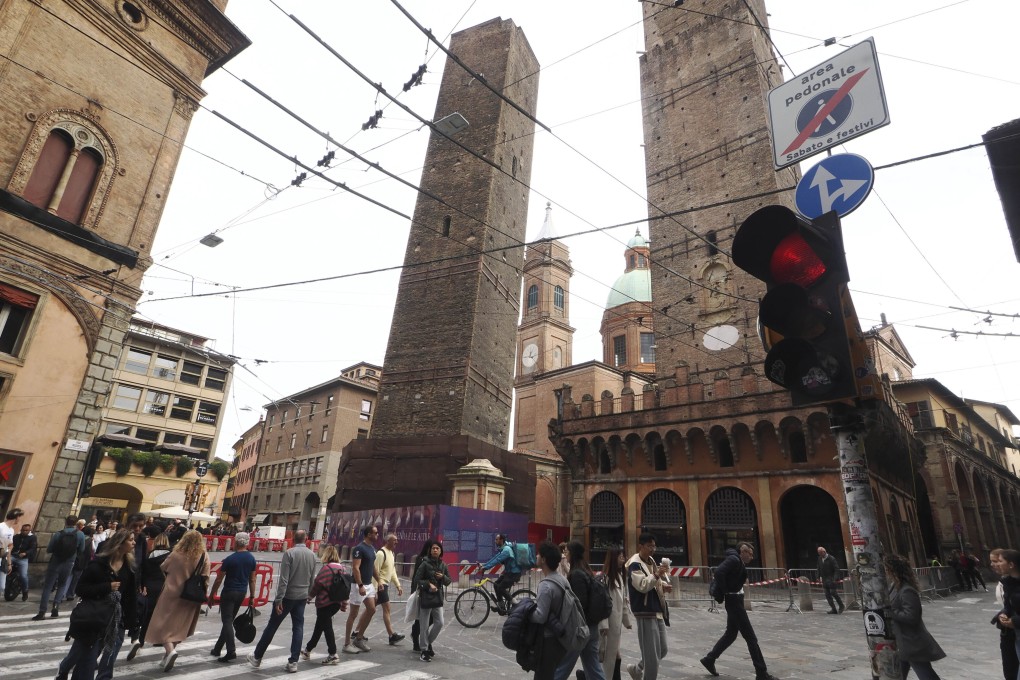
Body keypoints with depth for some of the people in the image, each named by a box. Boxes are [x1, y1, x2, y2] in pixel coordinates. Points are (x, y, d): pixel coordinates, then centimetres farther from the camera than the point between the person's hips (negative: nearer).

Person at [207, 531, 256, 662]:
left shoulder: (230, 559, -13)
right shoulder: (252, 559, 2)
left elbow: (219, 579, -9)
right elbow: (252, 580, 5)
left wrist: (211, 595, 1)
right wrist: (252, 596, 12)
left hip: (229, 593, -6)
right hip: (242, 593, 6)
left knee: (227, 621, -3)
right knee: (229, 620, 18)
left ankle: (231, 651, -13)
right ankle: (217, 648, 29)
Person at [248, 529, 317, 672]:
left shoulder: (289, 553, -12)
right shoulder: (312, 555, 3)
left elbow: (284, 579, -17)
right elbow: (312, 579, 10)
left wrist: (278, 599, -15)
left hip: (288, 596, -4)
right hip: (302, 597, 4)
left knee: (272, 626, 11)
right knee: (298, 627, 8)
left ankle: (257, 657, 25)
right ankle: (293, 662, 8)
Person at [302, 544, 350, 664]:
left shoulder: (326, 568, -16)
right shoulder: (344, 568, 6)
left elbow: (317, 584, -12)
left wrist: (310, 596, 6)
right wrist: (344, 604, 17)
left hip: (325, 603, -8)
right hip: (337, 603, 8)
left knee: (327, 627, 3)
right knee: (319, 625, 22)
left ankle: (333, 655, 3)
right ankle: (308, 650, 37)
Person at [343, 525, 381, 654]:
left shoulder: (372, 548, 10)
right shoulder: (359, 548, -17)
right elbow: (355, 568, -22)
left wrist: (379, 581, 15)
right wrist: (360, 585, -25)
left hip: (369, 584, 9)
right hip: (359, 585, -9)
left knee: (371, 609, 8)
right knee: (353, 614, 0)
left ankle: (359, 637, 21)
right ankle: (347, 644, 11)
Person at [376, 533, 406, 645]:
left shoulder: (391, 554, 13)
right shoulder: (381, 553, -17)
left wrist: (398, 586, 13)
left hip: (385, 585, 9)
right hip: (380, 585, -9)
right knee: (386, 609, -6)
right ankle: (392, 635, -2)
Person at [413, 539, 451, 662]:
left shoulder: (443, 565, 6)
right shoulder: (425, 564, -7)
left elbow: (448, 581, 12)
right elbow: (417, 579, -8)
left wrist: (443, 577, -9)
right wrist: (428, 584, -20)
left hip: (438, 597, 5)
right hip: (425, 597, -4)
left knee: (439, 623, 3)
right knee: (424, 625, 3)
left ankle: (428, 643, 26)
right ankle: (424, 650, 16)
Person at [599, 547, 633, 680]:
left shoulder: (621, 576, 9)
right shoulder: (605, 577, -18)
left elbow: (625, 600, 13)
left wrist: (627, 619, 13)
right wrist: (603, 623, -21)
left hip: (617, 621, 8)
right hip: (607, 620, -8)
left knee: (613, 653, 14)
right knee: (605, 653, 1)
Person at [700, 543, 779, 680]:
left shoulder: (739, 562, 11)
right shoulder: (734, 560, -19)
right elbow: (719, 572, -32)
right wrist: (725, 590, -22)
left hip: (735, 601, 10)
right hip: (734, 601, -10)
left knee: (731, 633, 18)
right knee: (750, 637, -1)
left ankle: (709, 659, 26)